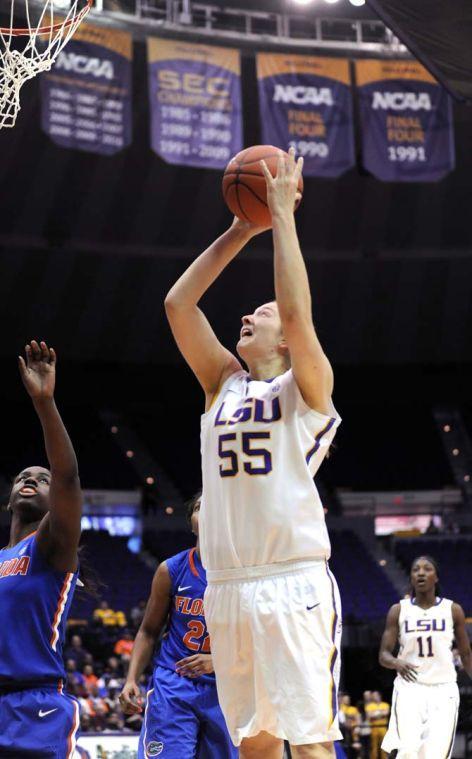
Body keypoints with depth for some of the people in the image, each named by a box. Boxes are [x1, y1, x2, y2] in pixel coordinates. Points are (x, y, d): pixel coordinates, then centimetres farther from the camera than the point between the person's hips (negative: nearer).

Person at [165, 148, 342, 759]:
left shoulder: (306, 385, 2)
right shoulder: (223, 383, 17)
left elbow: (298, 311, -16)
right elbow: (177, 304, 11)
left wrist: (282, 215, -9)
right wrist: (241, 229, 11)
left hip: (293, 585, -6)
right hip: (227, 587, 6)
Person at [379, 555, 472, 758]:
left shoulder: (453, 610, 4)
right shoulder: (398, 611, 4)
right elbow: (383, 655, 1)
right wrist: (396, 663, -21)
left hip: (443, 690, 1)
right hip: (409, 689, 0)